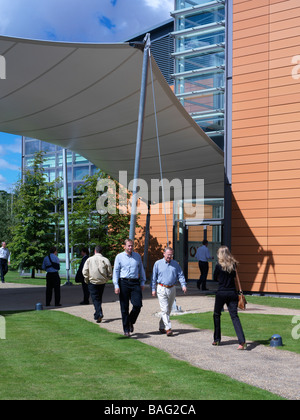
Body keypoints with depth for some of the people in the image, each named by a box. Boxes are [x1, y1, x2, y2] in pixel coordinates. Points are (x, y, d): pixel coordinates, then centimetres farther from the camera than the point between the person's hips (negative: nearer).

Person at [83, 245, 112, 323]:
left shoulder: (89, 259, -4)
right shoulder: (105, 260, -2)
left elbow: (84, 271, -6)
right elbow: (110, 272, -2)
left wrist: (87, 280, 7)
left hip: (92, 282, -2)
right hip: (102, 282, 2)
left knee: (95, 299, 0)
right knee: (99, 298, 17)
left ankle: (99, 314, -19)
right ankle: (97, 315, 24)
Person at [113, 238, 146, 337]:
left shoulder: (137, 256, 12)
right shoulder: (119, 257, 3)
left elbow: (141, 269, 19)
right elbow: (116, 271, 2)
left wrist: (142, 282, 13)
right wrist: (116, 285, -6)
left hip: (135, 283, 2)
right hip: (123, 282, -2)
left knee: (137, 305, -10)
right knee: (124, 307, 1)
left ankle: (131, 322, 17)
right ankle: (126, 329, 10)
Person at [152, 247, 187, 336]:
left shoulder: (175, 264, 9)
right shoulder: (158, 264, 3)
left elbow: (180, 275, 5)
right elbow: (154, 277, 6)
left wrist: (183, 285, -11)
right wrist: (153, 289, 2)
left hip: (172, 289, 3)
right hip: (162, 289, -3)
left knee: (168, 310, 11)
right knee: (164, 309, -12)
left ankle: (162, 326, 24)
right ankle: (168, 328, -15)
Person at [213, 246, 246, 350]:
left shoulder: (219, 266, -9)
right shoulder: (233, 264, 2)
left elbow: (215, 278, 3)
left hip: (221, 293, -3)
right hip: (232, 293, 3)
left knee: (217, 315, 16)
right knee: (234, 316, -1)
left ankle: (216, 339, 22)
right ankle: (242, 341, -15)